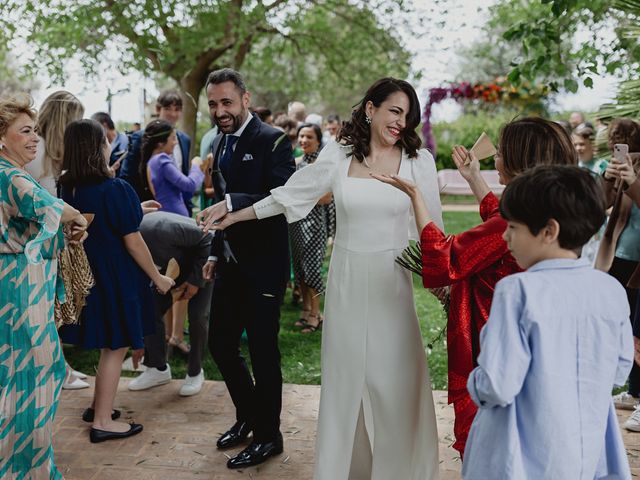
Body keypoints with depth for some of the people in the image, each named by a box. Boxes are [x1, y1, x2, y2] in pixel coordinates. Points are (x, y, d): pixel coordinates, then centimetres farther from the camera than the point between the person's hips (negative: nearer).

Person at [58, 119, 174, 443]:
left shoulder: (68, 189, -1)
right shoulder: (116, 190, -20)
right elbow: (132, 242, -17)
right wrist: (157, 277, -6)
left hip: (86, 274, 7)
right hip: (116, 277, -7)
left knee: (110, 345, 22)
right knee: (116, 347, 6)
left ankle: (99, 406, 33)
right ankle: (102, 421, 14)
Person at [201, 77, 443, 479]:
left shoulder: (418, 160, -3)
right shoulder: (338, 154, 0)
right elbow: (291, 194, 9)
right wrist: (235, 216, 14)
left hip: (391, 281, -1)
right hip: (346, 280, 1)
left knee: (395, 380, 4)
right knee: (345, 375, 12)